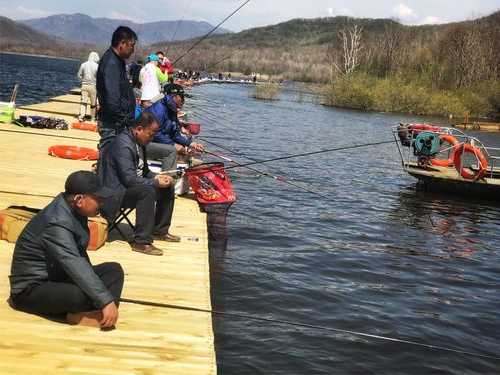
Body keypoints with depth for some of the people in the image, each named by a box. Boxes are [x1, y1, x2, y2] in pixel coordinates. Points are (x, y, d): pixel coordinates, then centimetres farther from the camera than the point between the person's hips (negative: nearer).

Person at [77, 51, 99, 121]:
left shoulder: (83, 64, -1)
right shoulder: (97, 66, -11)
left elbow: (79, 75, 4)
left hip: (84, 85, 2)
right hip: (93, 86, -2)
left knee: (83, 101, 3)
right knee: (93, 103, 10)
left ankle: (81, 115, -11)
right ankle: (92, 117, 18)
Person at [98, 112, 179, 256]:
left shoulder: (139, 142, 8)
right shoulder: (123, 144, -24)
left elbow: (144, 171, 18)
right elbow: (129, 179, -29)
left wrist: (157, 177, -2)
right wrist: (156, 182, -23)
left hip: (132, 186, 10)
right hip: (116, 192, -10)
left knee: (168, 187, 5)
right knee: (148, 191, -34)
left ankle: (160, 231, 16)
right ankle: (142, 242, -28)